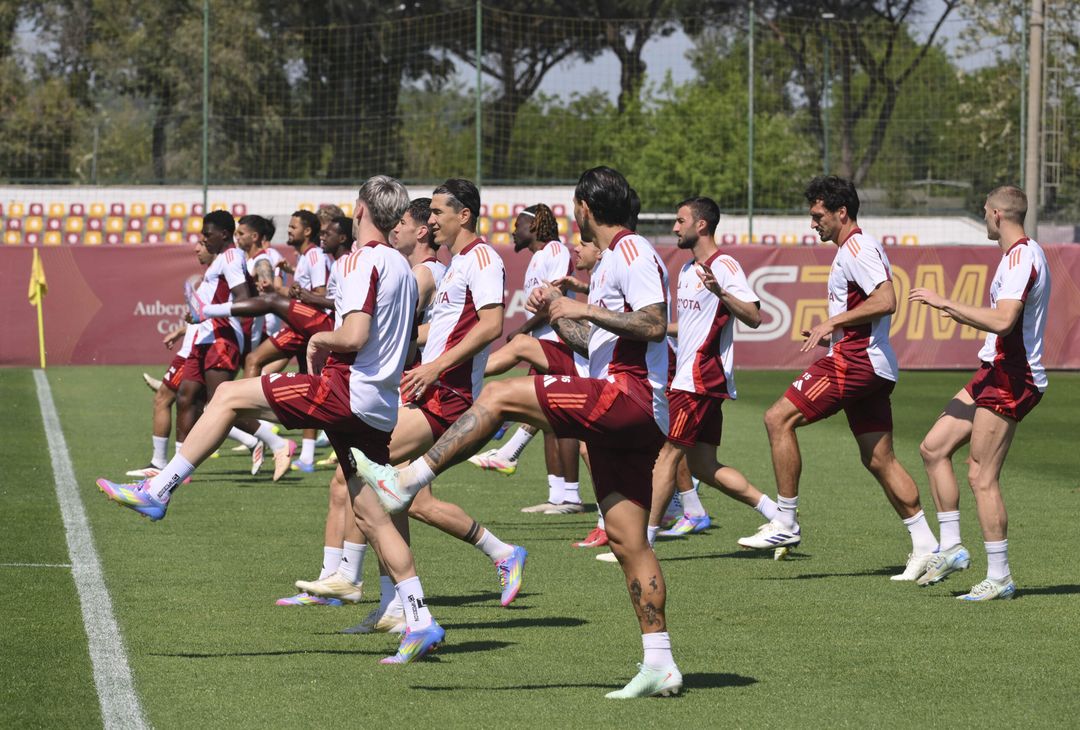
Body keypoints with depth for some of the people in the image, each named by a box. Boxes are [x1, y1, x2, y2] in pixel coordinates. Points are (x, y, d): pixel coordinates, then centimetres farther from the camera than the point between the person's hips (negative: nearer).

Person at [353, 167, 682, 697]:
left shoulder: (633, 254, -5)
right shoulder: (607, 264, 26)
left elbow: (655, 325, -19)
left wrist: (585, 310, -17)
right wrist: (557, 313, 30)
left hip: (629, 396, -10)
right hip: (620, 414, 10)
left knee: (498, 396, -11)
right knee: (627, 540, 5)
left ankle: (403, 483, -11)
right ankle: (659, 666, 3)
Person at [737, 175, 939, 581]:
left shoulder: (857, 248, -10)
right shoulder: (852, 250, 22)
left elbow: (885, 301, -23)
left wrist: (833, 323, -18)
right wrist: (831, 333, 17)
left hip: (854, 361, -11)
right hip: (872, 365, 11)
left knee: (779, 418, -9)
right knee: (879, 459, 9)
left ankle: (785, 523, -8)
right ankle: (925, 547, 7)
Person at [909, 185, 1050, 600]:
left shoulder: (1021, 257, -17)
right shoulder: (1022, 254, 15)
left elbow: (1002, 320, -29)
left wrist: (946, 302, -23)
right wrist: (961, 315, 28)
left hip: (1011, 380, -11)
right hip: (996, 374, 11)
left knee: (982, 477, -8)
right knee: (933, 448, 10)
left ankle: (999, 578, -3)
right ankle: (951, 548, 13)